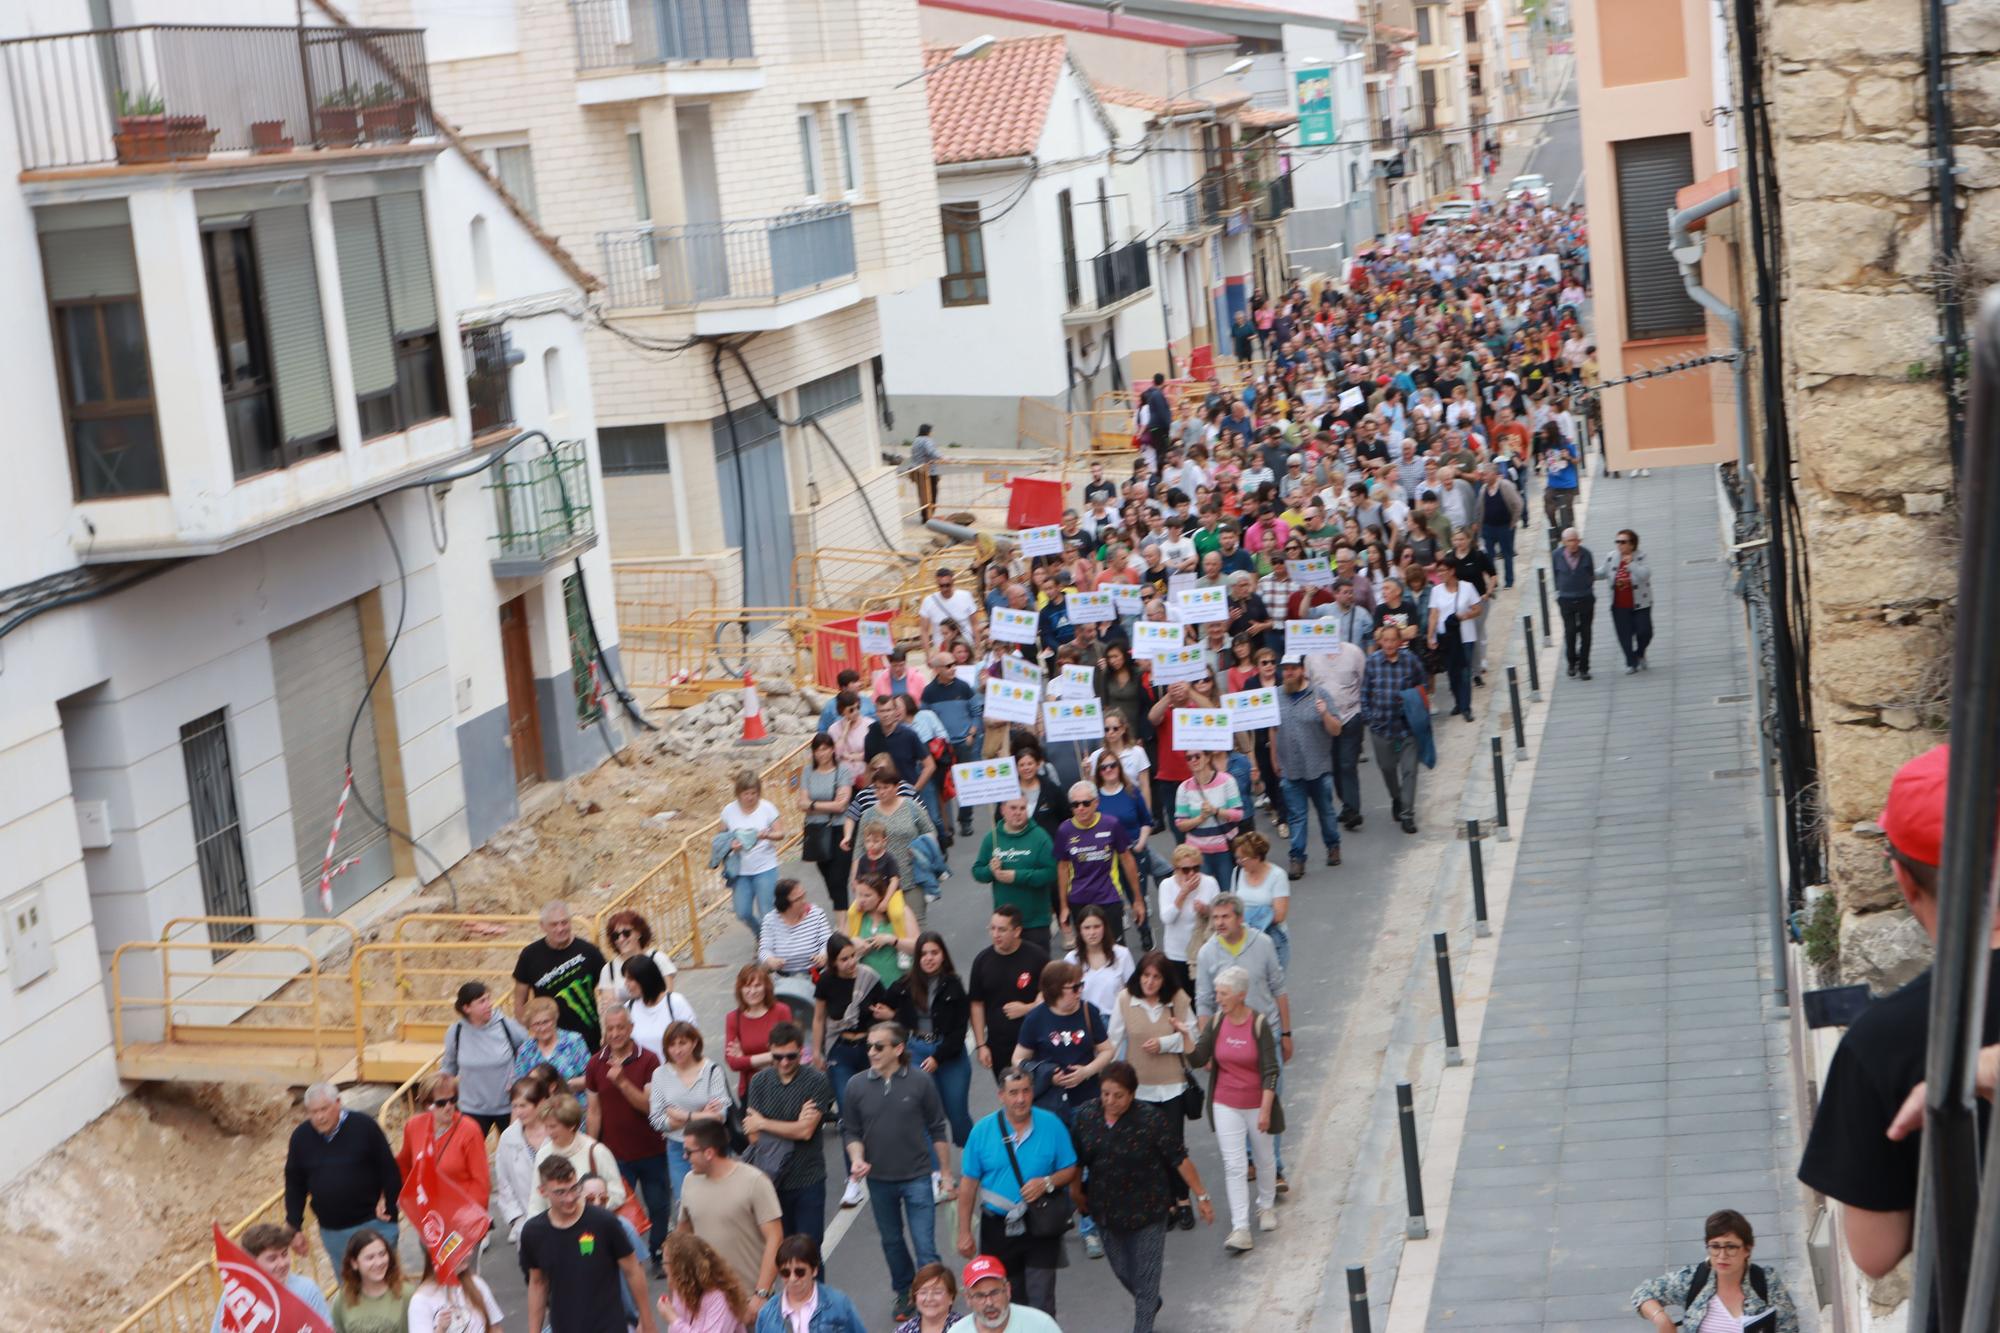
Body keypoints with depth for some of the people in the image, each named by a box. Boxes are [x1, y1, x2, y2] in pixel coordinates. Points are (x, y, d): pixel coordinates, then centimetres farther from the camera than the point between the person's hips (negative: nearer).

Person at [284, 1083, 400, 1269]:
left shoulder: (364, 1126, -10)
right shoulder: (301, 1136, 1)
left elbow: (391, 1172, -4)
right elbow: (294, 1186, 9)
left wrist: (388, 1208, -6)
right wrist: (294, 1229, 6)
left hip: (374, 1225, -3)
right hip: (332, 1231, 3)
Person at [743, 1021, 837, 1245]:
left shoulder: (816, 1080, -8)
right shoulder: (759, 1080, 3)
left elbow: (806, 1131, -15)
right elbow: (753, 1136, -3)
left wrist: (762, 1123, -6)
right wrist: (794, 1126, -15)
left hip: (808, 1178, -3)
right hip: (771, 1177, 3)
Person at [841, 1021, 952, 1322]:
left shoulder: (920, 1082, -11)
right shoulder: (856, 1086, -5)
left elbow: (937, 1130, -3)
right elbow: (850, 1131, 4)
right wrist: (857, 1159, -15)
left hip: (917, 1177, -3)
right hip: (878, 1179, 3)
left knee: (925, 1246, -6)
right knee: (891, 1241, 19)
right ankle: (904, 1293, 38)